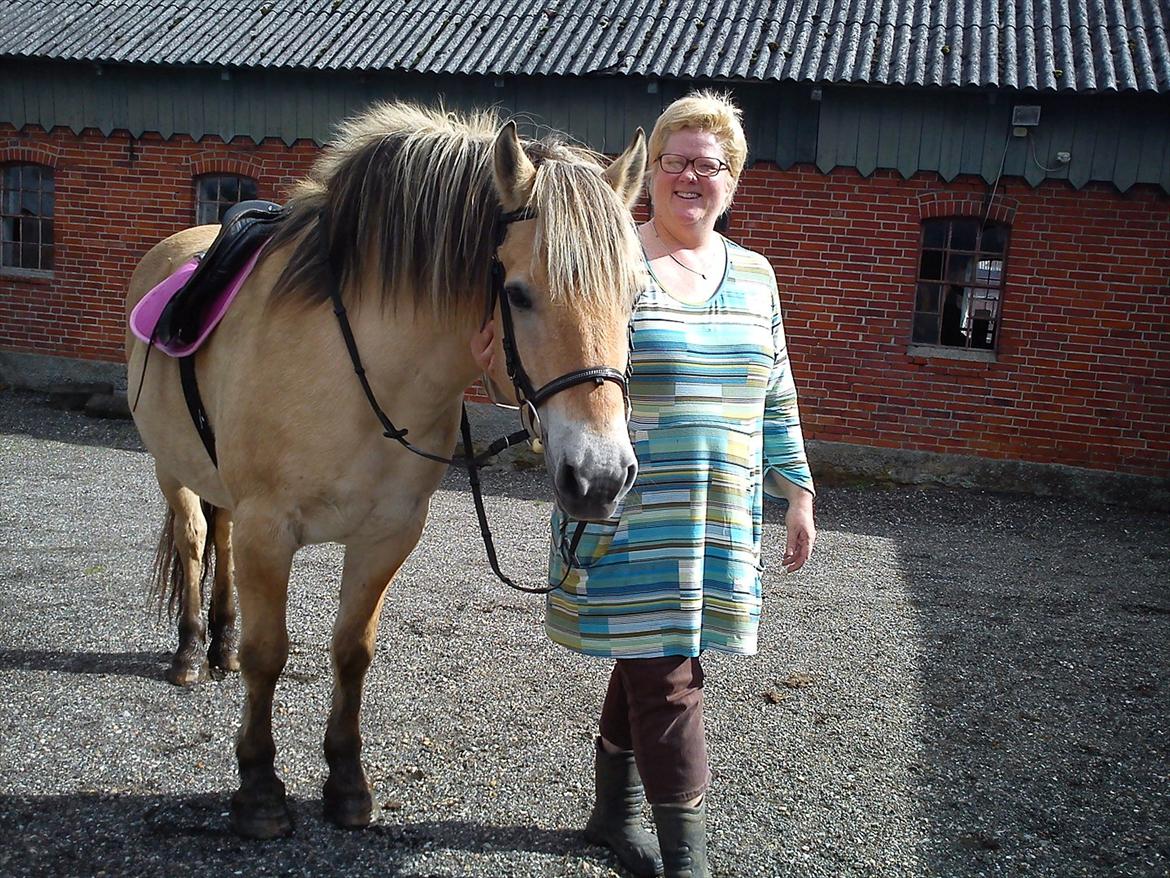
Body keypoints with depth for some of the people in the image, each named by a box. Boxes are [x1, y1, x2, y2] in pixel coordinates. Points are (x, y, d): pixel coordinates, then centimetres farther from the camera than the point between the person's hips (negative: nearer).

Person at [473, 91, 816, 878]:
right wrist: (498, 362, -27)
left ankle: (617, 808, 35)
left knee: (651, 659, 16)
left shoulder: (754, 275, 11)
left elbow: (776, 398, 16)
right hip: (631, 518, -5)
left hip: (720, 517, 5)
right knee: (667, 677, -3)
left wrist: (797, 491, 13)